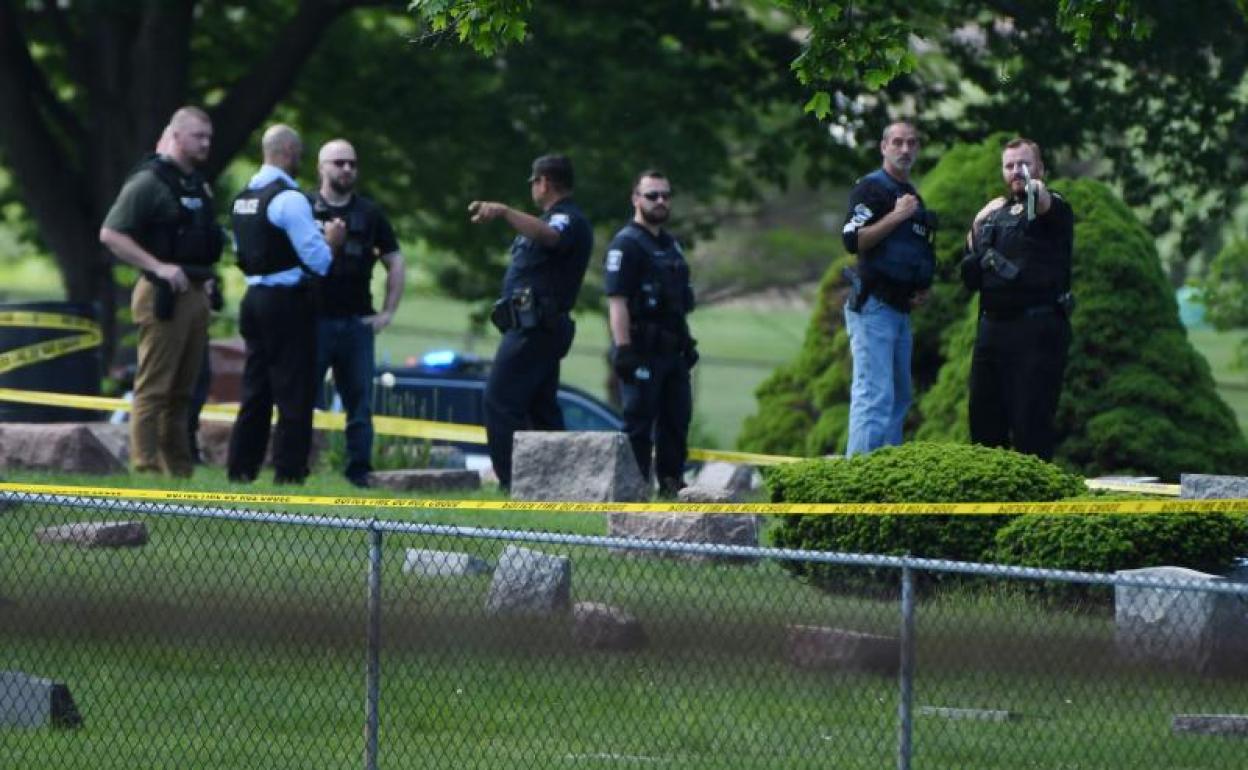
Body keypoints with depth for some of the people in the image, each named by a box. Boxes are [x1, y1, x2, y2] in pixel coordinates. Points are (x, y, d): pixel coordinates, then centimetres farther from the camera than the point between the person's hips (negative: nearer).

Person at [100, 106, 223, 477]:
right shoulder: (149, 182, -10)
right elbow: (110, 234, -16)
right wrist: (158, 267, -21)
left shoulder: (198, 184, 17)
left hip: (195, 294, 9)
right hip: (164, 297, -8)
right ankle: (146, 470, -9)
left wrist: (206, 279, 16)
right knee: (153, 388, -8)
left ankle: (180, 471, 16)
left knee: (182, 391, 12)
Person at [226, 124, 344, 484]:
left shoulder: (243, 198, 11)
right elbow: (317, 259, -17)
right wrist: (332, 241, 4)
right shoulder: (289, 198, -15)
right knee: (294, 394, -3)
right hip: (287, 303, -8)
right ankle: (288, 473, -3)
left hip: (254, 297, 8)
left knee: (256, 389, 14)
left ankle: (240, 468, 15)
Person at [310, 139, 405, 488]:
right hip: (314, 319, -4)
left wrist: (388, 312, 9)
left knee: (360, 403, 3)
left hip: (357, 322, 4)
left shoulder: (369, 213, 12)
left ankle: (359, 472, 7)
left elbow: (395, 262, 17)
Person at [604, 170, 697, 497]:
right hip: (643, 349, -9)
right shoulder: (626, 244, -9)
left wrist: (687, 341, 21)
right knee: (639, 421, -6)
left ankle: (672, 482, 18)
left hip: (672, 349, 9)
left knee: (677, 419, 11)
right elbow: (617, 301, -17)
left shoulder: (670, 244, 19)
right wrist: (623, 349, -23)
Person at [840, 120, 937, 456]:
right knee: (875, 393, -16)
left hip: (900, 309, 9)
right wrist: (896, 215, -21)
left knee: (899, 396, 12)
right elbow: (853, 240, -20)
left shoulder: (912, 196, 20)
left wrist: (923, 288, 13)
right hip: (873, 306, -9)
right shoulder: (871, 187, -7)